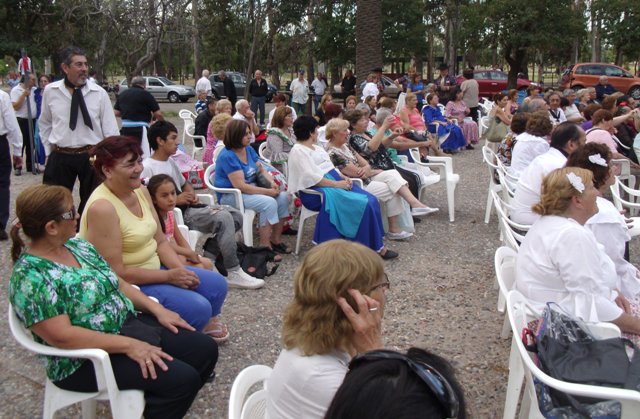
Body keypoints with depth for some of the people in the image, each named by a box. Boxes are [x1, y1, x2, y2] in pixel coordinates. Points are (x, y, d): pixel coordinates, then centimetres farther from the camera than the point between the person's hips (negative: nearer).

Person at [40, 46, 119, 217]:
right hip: (60, 157, 1)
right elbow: (45, 124, 13)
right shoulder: (50, 91, 0)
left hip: (92, 156, -1)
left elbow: (111, 129, -3)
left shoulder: (99, 93, -5)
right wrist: (49, 151, 9)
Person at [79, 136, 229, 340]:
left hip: (153, 267, 8)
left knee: (217, 284, 3)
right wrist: (169, 276, -19)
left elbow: (160, 241, 7)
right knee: (198, 307, -20)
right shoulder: (102, 207, -24)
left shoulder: (141, 191, 2)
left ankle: (204, 324, 27)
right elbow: (116, 273, -23)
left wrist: (182, 271, -9)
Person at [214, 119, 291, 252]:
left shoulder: (249, 149, 5)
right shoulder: (227, 156, -21)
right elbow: (240, 186, -26)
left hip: (252, 189, 9)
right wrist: (267, 191, -24)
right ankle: (265, 246, -20)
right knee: (269, 203, -28)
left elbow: (261, 170, 12)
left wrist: (272, 183, -10)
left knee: (282, 197, -8)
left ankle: (276, 240, 0)